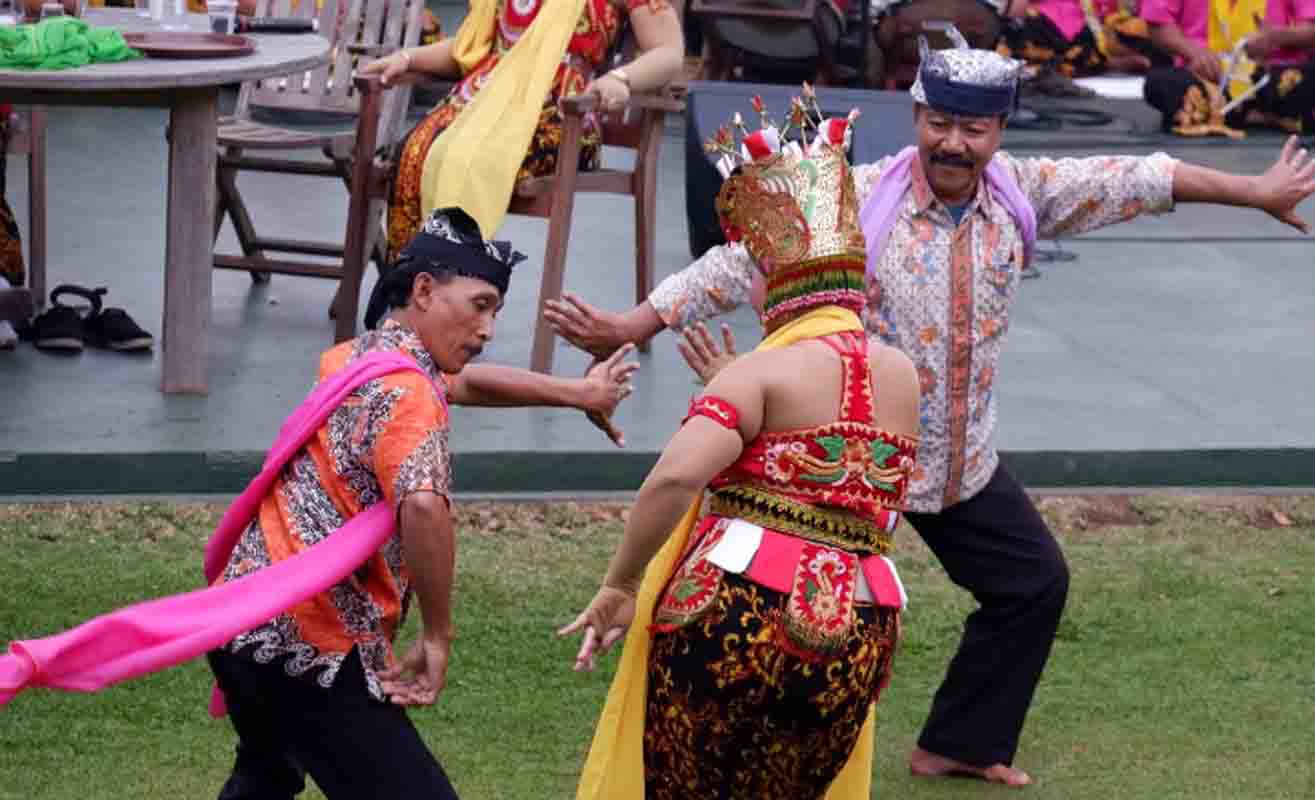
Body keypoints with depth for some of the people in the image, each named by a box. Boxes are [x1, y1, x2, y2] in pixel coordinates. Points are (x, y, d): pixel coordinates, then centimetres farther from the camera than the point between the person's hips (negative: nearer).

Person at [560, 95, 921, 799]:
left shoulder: (766, 372, -8)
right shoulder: (902, 376, 11)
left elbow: (673, 478, -22)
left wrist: (618, 586, -11)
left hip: (737, 609, -6)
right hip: (854, 638, 6)